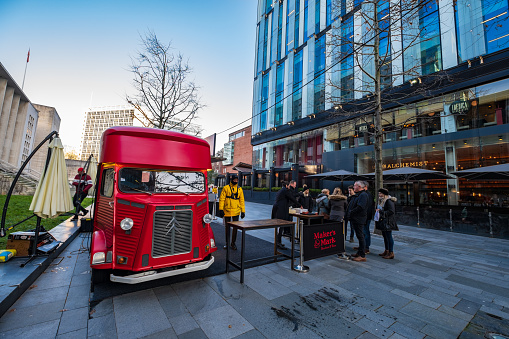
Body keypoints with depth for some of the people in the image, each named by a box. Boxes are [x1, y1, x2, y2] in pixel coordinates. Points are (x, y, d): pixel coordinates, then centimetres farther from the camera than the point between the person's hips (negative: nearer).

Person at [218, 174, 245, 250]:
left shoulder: (239, 189, 7)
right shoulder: (226, 188, 0)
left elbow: (242, 201, 9)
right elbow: (221, 199, -3)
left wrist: (243, 211, 4)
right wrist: (221, 209, -11)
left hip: (236, 212, 2)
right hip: (227, 211, -1)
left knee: (235, 228, 4)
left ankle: (233, 243, 20)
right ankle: (227, 243, 27)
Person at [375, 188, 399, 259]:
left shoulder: (389, 201, -15)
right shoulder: (381, 201, 16)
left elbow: (391, 211, -23)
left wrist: (381, 211, -20)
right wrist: (378, 210, 8)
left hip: (388, 222, -10)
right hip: (382, 222, 10)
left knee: (389, 236, -4)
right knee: (385, 236, 15)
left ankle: (391, 253, 4)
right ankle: (386, 251, 25)